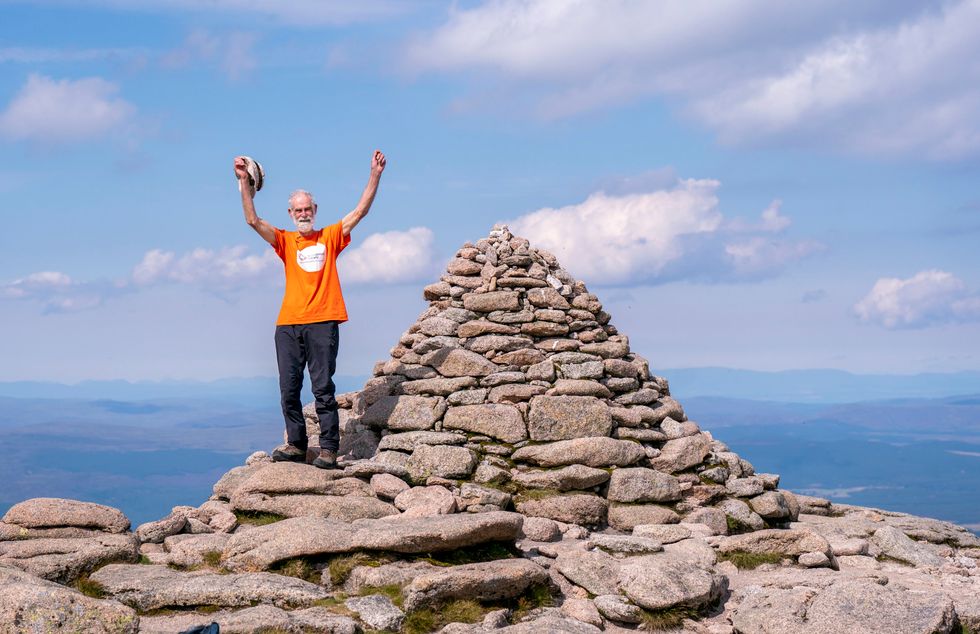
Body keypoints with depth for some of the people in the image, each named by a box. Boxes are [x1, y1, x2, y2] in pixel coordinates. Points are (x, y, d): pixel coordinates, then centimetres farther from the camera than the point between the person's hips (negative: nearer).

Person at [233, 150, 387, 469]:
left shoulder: (330, 237, 12)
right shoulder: (285, 241, 14)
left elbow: (361, 211, 7)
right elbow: (253, 220, 3)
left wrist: (375, 175, 0)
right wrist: (244, 182, -6)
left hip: (322, 322, -2)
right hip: (288, 325, 3)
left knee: (323, 388, -5)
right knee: (289, 389, 3)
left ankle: (328, 449, -5)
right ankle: (296, 445, 11)